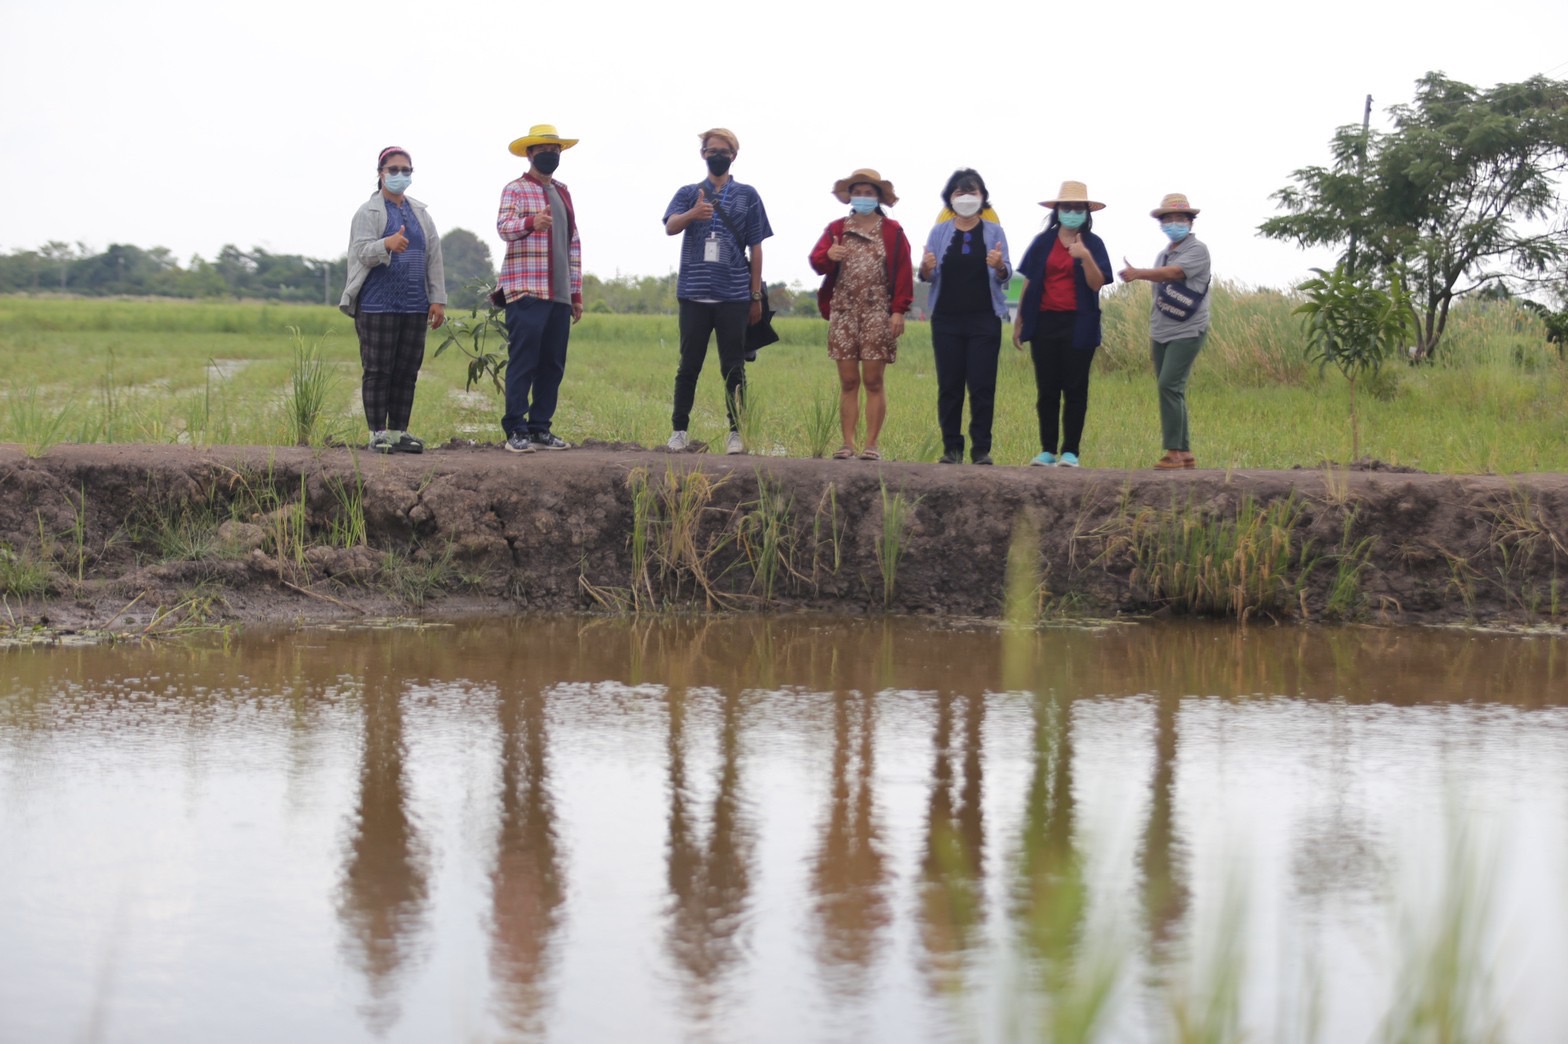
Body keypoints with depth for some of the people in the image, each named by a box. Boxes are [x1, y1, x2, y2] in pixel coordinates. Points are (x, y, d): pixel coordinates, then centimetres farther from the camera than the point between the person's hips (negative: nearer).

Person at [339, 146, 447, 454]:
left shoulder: (420, 213, 16)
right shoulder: (368, 212, 0)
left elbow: (434, 258, 14)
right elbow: (362, 252, -12)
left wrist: (438, 300, 7)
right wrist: (387, 245, -33)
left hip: (414, 306, 5)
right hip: (377, 305, -5)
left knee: (407, 372, 6)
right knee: (378, 371, -3)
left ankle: (400, 431, 12)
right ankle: (378, 434, 0)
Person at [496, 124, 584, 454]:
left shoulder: (563, 193, 20)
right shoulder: (515, 190, -1)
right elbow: (504, 226, -19)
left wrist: (576, 292, 18)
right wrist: (531, 222, -40)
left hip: (559, 295, 7)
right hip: (526, 292, -7)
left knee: (553, 365, 6)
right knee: (523, 363, -8)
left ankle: (540, 428, 12)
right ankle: (516, 431, -5)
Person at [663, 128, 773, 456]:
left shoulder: (747, 196, 9)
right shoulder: (688, 193, 8)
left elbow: (756, 247, 10)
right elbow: (670, 227, -10)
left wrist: (756, 296, 6)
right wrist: (692, 214, -32)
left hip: (734, 296, 0)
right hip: (695, 294, 0)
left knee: (733, 367, 2)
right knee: (689, 365, 3)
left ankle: (736, 433, 6)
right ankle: (679, 430, 8)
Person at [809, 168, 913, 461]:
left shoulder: (892, 231, 5)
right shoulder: (836, 229, 10)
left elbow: (903, 273, 0)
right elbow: (816, 259, -4)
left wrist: (899, 310, -8)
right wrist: (828, 255, -27)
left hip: (877, 314, -2)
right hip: (843, 312, 2)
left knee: (873, 381, -3)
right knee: (848, 382, 3)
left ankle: (872, 444, -1)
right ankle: (848, 443, 4)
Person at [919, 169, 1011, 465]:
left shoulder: (994, 232, 4)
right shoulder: (939, 232, 7)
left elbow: (1006, 276, -1)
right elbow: (929, 277, 6)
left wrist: (999, 266, -24)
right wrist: (926, 269, -18)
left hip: (984, 320, -1)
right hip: (947, 319, 1)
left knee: (982, 385, -5)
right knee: (949, 385, 1)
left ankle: (981, 449, 0)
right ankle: (952, 448, 6)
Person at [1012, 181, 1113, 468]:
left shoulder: (1093, 244, 2)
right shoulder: (1043, 242, 8)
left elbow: (1097, 284, -8)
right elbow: (1029, 282, 10)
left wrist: (1085, 257, -24)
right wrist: (1019, 322, 9)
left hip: (1078, 326, -2)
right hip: (1045, 323, 2)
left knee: (1075, 390, 0)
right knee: (1046, 390, 4)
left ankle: (1070, 452, 3)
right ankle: (1047, 450, 10)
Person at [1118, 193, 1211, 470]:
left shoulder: (1197, 251, -6)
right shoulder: (1163, 255, 18)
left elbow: (1173, 274, -24)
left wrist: (1138, 273, -31)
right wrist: (1152, 336, 19)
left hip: (1186, 333, -8)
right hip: (1162, 334, 8)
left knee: (1169, 386, -18)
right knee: (1171, 391, 7)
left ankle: (1174, 452, -16)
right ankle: (1185, 452, 12)